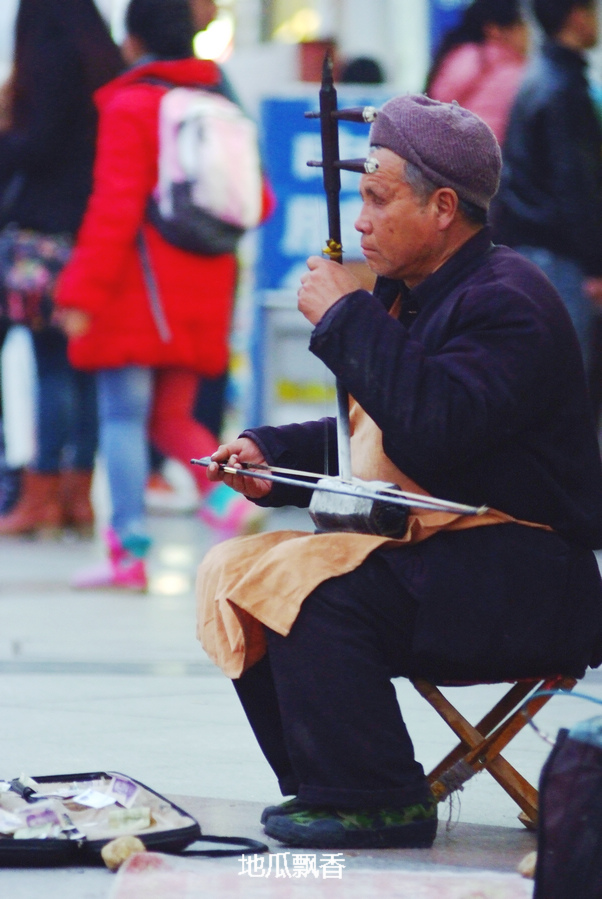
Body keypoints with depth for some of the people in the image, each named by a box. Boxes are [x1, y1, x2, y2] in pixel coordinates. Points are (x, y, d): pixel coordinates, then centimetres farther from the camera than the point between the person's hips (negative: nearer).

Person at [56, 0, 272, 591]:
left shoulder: (129, 106, -7)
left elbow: (115, 206, -15)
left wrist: (82, 293, -14)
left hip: (138, 291, -6)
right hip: (202, 298, 6)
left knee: (123, 416, -1)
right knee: (170, 415, 14)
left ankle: (129, 552, -6)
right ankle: (225, 491, -12)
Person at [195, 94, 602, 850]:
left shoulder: (508, 303, -16)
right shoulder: (406, 295, 15)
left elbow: (429, 432, -30)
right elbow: (369, 435, 26)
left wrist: (345, 317, -21)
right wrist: (268, 456, 8)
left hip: (518, 578, -10)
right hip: (425, 549, 10)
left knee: (310, 584, -28)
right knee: (233, 569, 2)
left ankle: (376, 803, -17)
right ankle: (324, 787, 6)